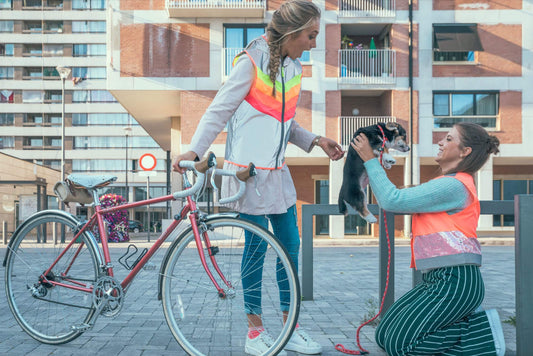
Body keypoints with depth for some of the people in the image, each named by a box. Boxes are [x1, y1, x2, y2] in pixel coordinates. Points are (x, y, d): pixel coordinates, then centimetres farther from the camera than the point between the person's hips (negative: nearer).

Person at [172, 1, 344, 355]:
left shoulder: (294, 68, 11)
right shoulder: (250, 63, -11)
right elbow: (218, 111, -12)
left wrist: (316, 140, 6)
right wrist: (194, 151, -22)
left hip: (277, 170, 7)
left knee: (290, 244, 8)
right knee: (257, 245, 0)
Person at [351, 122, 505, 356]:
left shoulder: (453, 185, -13)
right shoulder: (446, 184, 20)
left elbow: (393, 201, -17)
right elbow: (390, 203, 15)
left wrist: (370, 160, -8)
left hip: (455, 281, -10)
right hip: (436, 279, 10)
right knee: (384, 336, 7)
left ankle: (480, 330, -2)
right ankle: (468, 320, 8)